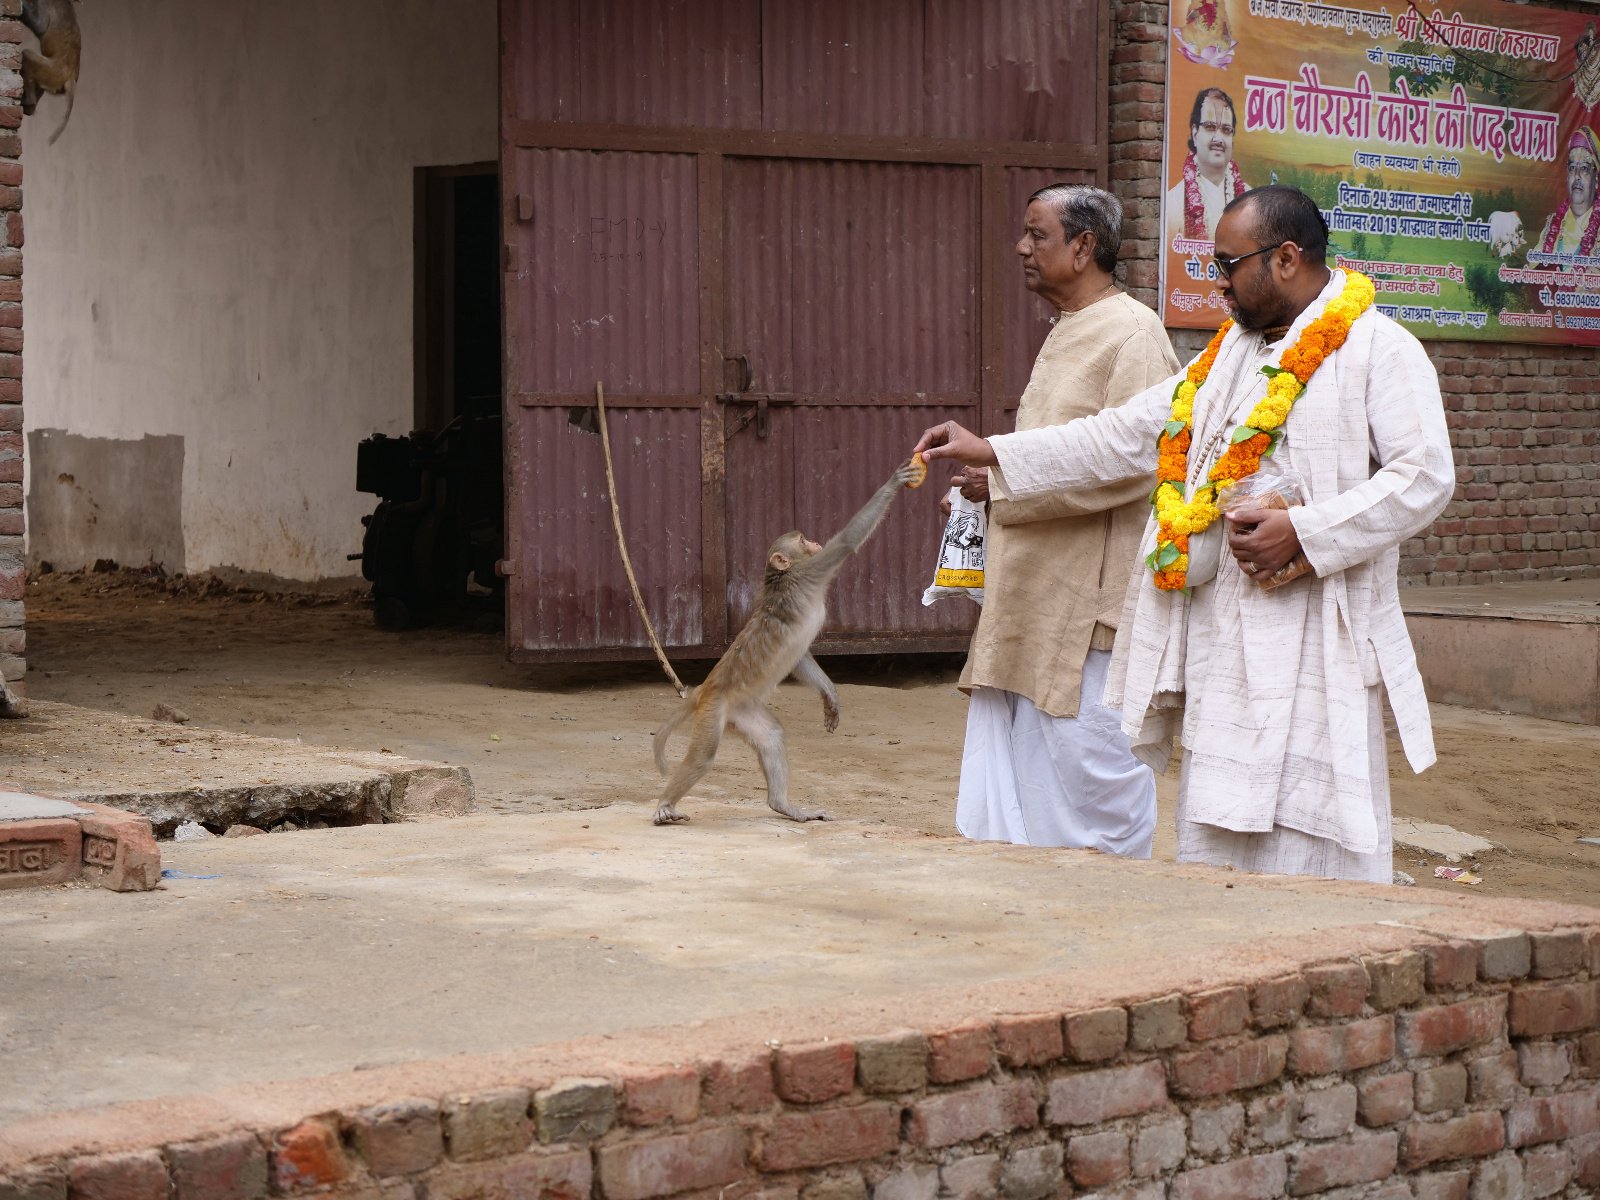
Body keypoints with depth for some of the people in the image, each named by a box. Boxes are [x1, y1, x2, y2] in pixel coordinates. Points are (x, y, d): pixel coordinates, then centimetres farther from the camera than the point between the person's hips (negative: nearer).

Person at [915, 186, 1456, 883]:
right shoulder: (1229, 354, 19)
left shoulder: (1378, 350, -6)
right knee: (1216, 835, 9)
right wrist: (991, 454, 16)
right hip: (1220, 641, 8)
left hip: (1314, 645, -8)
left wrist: (1303, 533, -19)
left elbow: (1425, 477, -14)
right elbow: (1127, 435, 20)